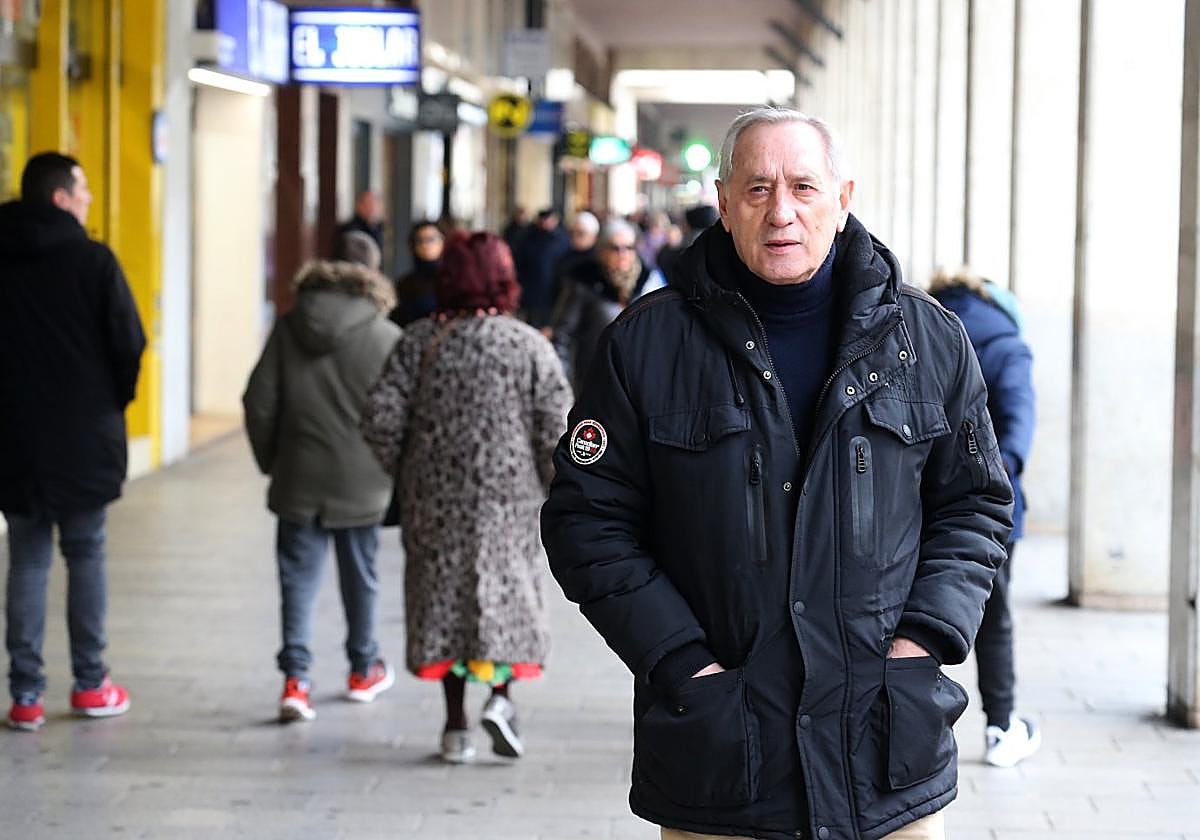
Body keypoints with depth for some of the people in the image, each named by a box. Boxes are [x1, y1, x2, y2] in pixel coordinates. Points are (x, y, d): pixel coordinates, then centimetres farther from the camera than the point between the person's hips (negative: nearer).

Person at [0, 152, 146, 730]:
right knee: (86, 555, 10)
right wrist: (111, 406, 8)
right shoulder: (93, 262, -9)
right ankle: (90, 684, 13)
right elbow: (129, 346, -9)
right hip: (85, 438, -2)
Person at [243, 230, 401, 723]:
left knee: (299, 576, 3)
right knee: (360, 576, 14)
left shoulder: (289, 327, 0)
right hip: (361, 481, -1)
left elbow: (259, 401, 0)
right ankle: (363, 671, 30)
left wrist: (269, 460, 12)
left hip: (298, 479, 1)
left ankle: (295, 679, -9)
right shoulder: (387, 336, -9)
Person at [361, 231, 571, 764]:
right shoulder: (529, 346, -5)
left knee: (444, 593, 11)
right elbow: (557, 430, -9)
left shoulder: (420, 341, -2)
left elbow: (380, 419, -7)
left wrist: (404, 472, 8)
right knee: (509, 589, 13)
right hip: (508, 499, -1)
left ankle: (456, 725, 10)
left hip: (435, 498, 1)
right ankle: (500, 698, -6)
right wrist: (558, 494, 5)